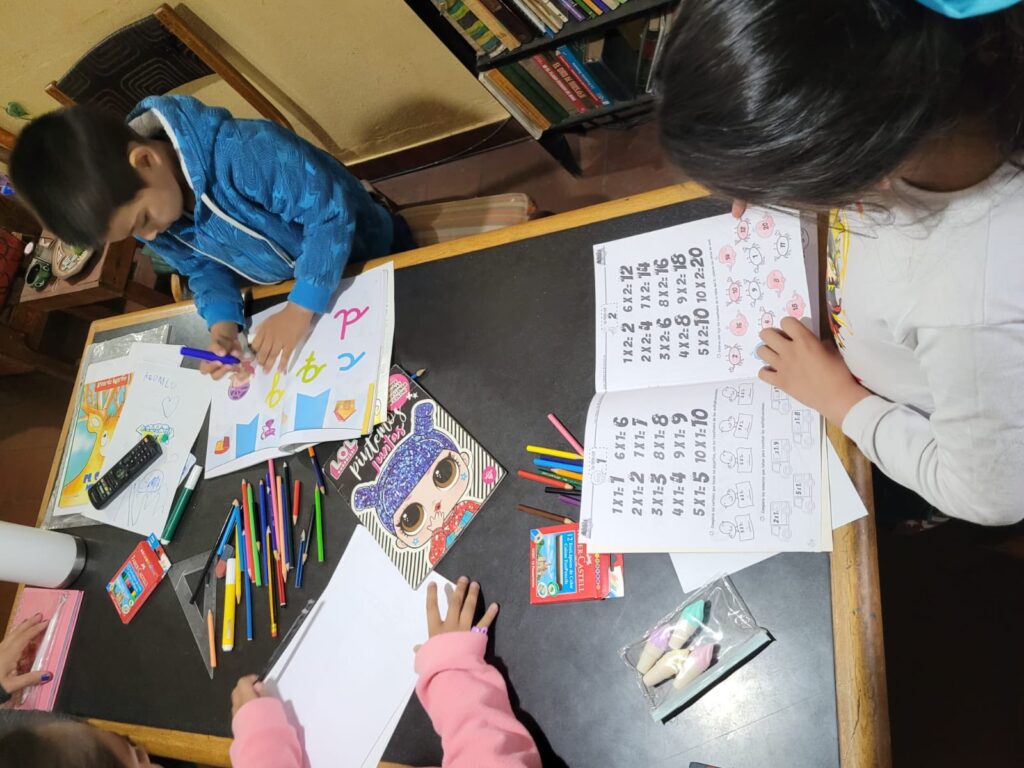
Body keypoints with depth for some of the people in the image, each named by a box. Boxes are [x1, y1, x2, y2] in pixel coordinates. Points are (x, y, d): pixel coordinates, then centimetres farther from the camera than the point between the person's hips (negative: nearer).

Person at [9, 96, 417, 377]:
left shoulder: (243, 152, -44)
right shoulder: (138, 201, -18)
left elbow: (331, 209, -41)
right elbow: (203, 267, -4)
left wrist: (300, 309, -45)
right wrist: (223, 322, -24)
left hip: (363, 250, -6)